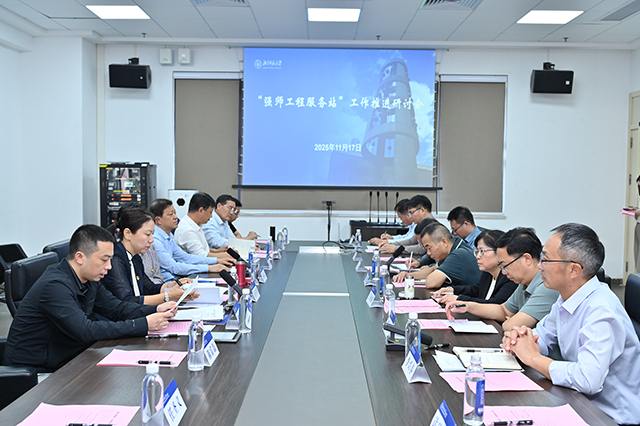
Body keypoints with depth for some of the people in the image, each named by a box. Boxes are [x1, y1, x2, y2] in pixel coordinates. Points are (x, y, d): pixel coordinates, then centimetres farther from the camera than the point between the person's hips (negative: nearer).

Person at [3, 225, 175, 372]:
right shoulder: (54, 286, -25)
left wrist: (155, 310, -8)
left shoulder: (89, 279, 2)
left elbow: (116, 308, 10)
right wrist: (144, 324, -30)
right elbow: (86, 331, -32)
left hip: (64, 362, 8)